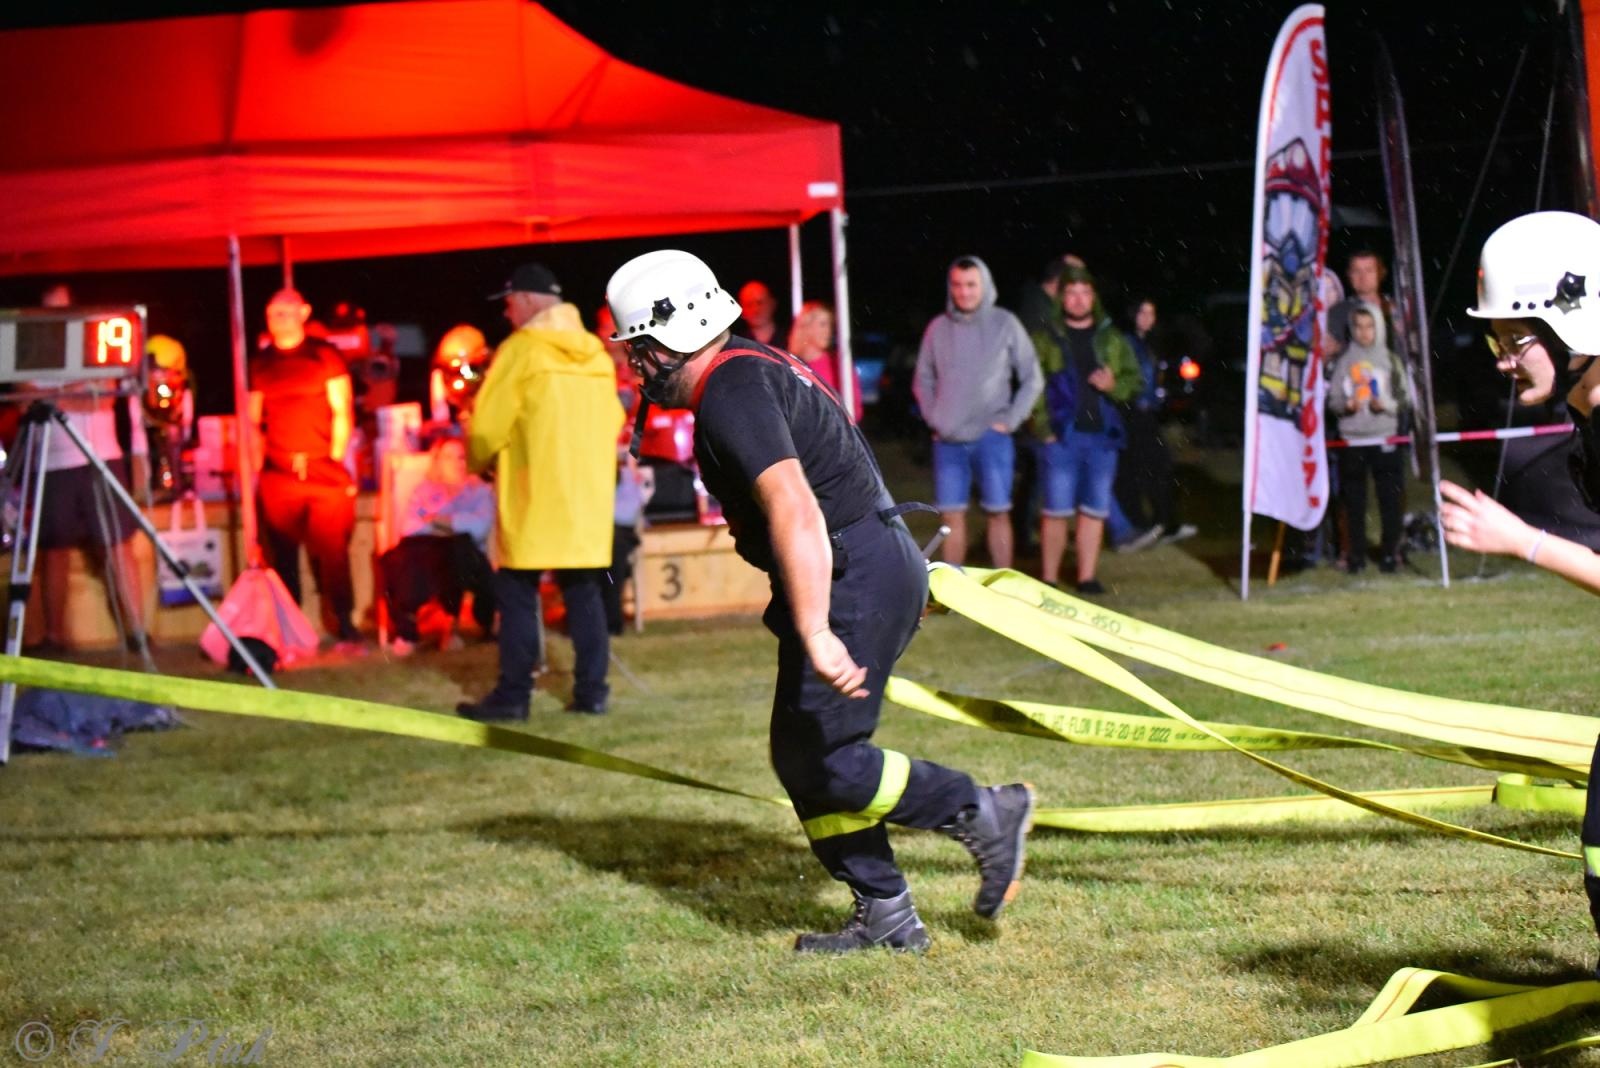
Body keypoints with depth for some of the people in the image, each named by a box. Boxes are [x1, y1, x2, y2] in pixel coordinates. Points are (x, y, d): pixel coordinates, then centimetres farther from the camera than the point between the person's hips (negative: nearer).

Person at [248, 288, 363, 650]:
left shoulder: (325, 356, 5)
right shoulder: (260, 364, 13)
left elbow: (342, 412, 2)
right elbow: (253, 421, 14)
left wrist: (336, 458, -6)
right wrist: (256, 463, 3)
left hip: (325, 471, -3)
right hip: (279, 476, 3)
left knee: (332, 553, -7)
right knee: (283, 556, 2)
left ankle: (344, 629, -3)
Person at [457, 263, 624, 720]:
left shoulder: (521, 349, -9)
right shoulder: (595, 353, 9)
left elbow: (486, 427, -10)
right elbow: (612, 421, 12)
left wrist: (479, 462, 9)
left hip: (534, 497, -6)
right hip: (589, 495, 6)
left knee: (518, 596, 0)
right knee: (583, 593, 10)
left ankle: (513, 695, 0)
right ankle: (592, 690, 8)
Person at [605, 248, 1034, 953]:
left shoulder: (730, 395, -18)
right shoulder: (752, 370, 15)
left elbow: (794, 510, -30)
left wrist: (815, 632, -36)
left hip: (857, 578, -10)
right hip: (883, 564, 10)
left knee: (821, 757, -8)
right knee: (800, 755, 11)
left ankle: (982, 815, 3)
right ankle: (885, 919, 15)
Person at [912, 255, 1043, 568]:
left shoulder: (1005, 324, -1)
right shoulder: (938, 327, 5)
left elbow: (1032, 379, 4)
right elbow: (923, 380, 15)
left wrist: (1009, 421, -3)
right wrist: (933, 420, 4)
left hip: (991, 438, -2)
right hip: (948, 441, 2)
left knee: (998, 513, 0)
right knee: (952, 516, 3)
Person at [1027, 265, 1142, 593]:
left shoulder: (1112, 338, 13)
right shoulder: (1046, 338, 3)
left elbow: (1135, 380, 15)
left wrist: (1114, 385, -8)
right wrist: (1043, 428, -11)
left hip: (1102, 434, 3)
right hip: (1061, 436, -3)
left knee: (1095, 510, 6)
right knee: (1056, 510, -3)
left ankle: (1087, 576, 14)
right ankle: (1049, 578, 3)